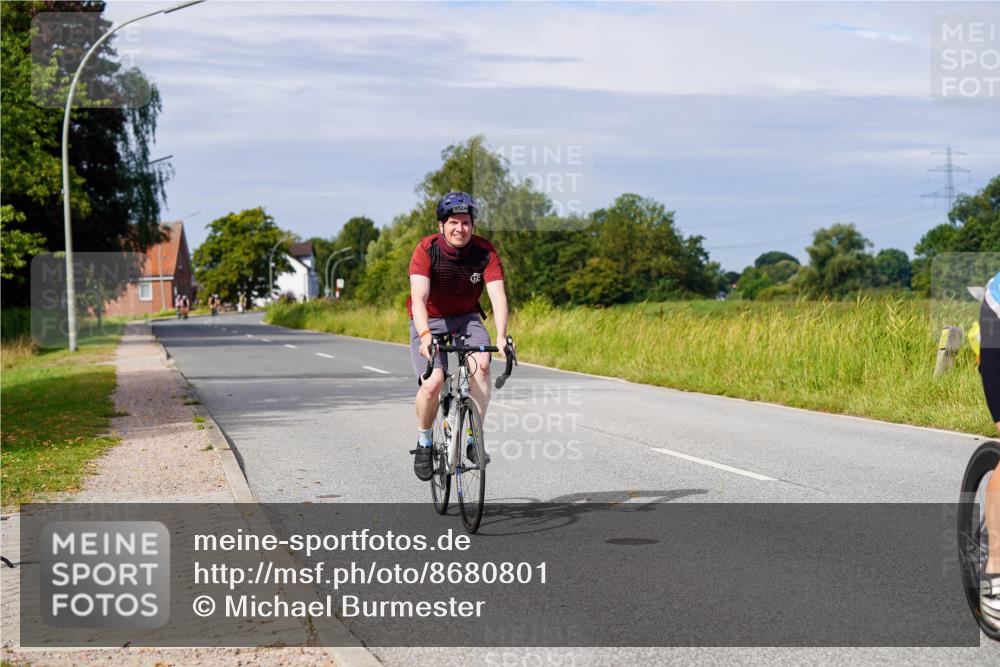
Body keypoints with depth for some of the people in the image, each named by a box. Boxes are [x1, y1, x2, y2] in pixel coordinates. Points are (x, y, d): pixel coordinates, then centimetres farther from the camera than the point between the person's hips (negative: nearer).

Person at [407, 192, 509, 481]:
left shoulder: (485, 251, -17)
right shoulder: (427, 250, -22)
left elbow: (498, 295, -27)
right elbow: (419, 298, -33)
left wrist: (501, 336, -43)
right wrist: (425, 335, -50)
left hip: (466, 318, 2)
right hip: (429, 321, -2)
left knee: (481, 365, -27)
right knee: (433, 383, -23)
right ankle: (424, 443, 4)